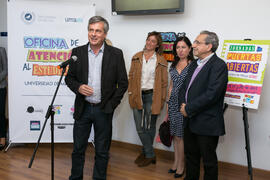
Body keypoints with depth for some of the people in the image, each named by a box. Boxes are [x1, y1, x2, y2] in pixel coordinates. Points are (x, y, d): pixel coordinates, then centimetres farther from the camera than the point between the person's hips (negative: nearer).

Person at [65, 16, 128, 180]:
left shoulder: (116, 54, -3)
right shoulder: (78, 52, 3)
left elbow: (123, 83, 0)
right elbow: (69, 77, 8)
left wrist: (112, 105, -6)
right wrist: (78, 87, -13)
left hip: (104, 110, -1)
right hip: (83, 109, 2)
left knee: (102, 151, 10)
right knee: (78, 149, 11)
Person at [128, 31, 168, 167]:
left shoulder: (161, 61, 2)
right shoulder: (136, 57, 9)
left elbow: (164, 82, 3)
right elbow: (131, 76, 11)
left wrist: (162, 100, -3)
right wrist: (131, 93, 2)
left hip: (152, 96, -3)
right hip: (138, 96, 3)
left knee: (150, 127, 4)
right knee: (140, 128, 3)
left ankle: (146, 153, 19)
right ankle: (150, 155, 16)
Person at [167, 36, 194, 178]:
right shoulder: (173, 65, 12)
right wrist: (168, 105, 15)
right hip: (173, 103, 6)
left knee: (181, 135, -1)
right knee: (174, 134, 11)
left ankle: (181, 165, 12)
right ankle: (176, 162, 24)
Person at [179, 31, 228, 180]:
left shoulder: (218, 65, -15)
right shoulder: (194, 64, 13)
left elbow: (211, 94, -23)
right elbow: (186, 87, 17)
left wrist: (189, 109, -17)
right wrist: (183, 103, -3)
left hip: (207, 124, -8)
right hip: (190, 122, 8)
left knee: (209, 161, 7)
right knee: (190, 156, 21)